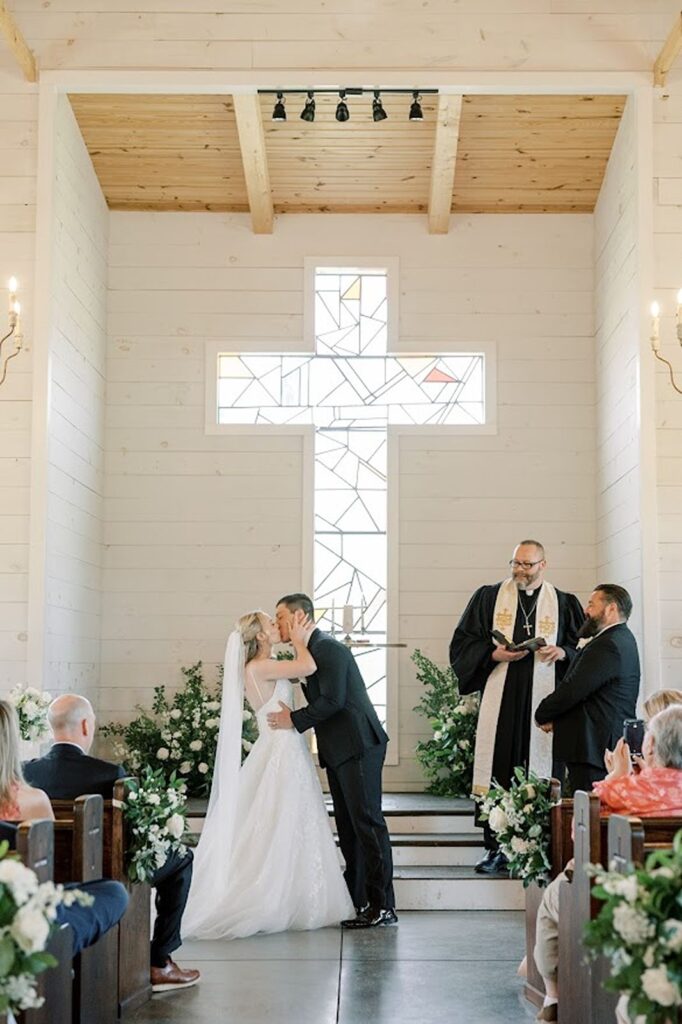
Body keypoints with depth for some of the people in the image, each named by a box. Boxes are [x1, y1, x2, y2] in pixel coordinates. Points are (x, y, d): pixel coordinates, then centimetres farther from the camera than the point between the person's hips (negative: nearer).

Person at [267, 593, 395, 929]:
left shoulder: (328, 648, -12)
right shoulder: (310, 651, 18)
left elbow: (332, 700, -20)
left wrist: (295, 720, -14)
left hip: (358, 748, -10)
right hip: (339, 751, 10)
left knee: (367, 822, -8)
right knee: (348, 828, 11)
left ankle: (383, 907, -6)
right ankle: (360, 902, 17)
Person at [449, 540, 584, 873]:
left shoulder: (565, 604, 10)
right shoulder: (489, 597, 9)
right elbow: (463, 642, 7)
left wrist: (563, 653, -8)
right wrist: (493, 654, -10)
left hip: (544, 702, 0)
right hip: (501, 700, 0)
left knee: (542, 775, -1)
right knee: (497, 773, -3)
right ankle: (495, 849, 3)